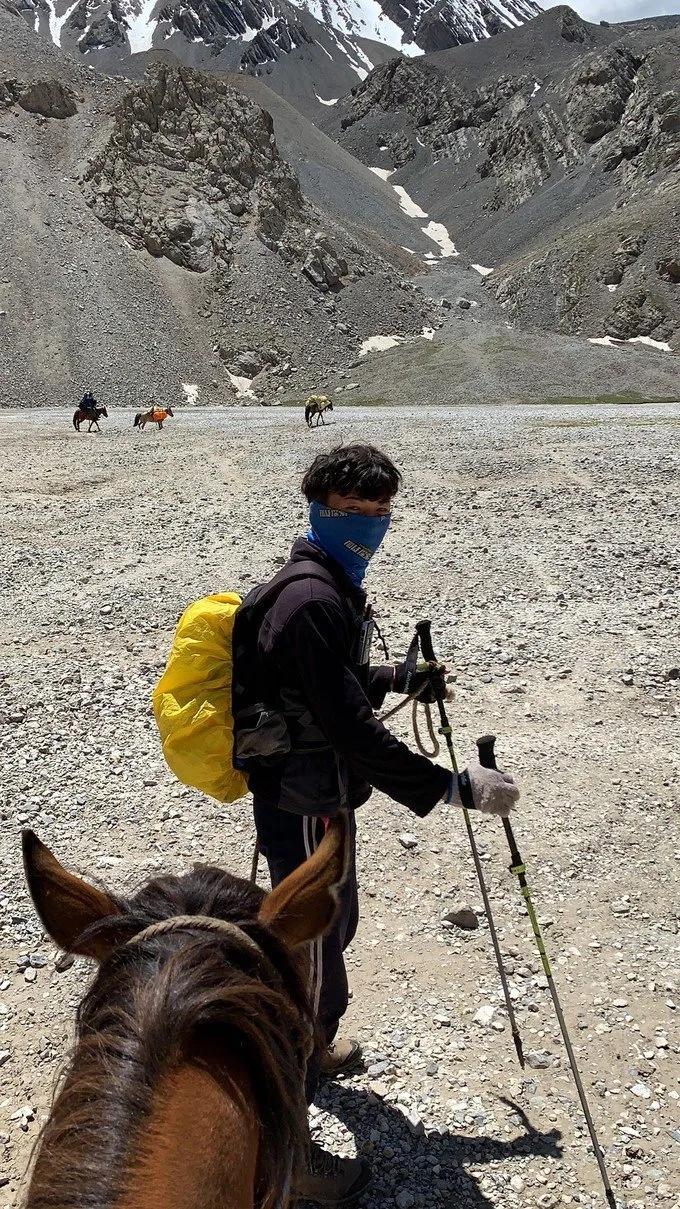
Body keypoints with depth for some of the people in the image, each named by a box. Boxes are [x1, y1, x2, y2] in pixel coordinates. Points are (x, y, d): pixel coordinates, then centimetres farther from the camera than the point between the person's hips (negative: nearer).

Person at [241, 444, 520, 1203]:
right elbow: (354, 731, -31)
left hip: (318, 803, 11)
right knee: (316, 968, 0)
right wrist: (453, 787, -29)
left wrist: (398, 677, 15)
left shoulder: (331, 588, 7)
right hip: (305, 814, -11)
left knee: (333, 931, 29)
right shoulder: (311, 601, -26)